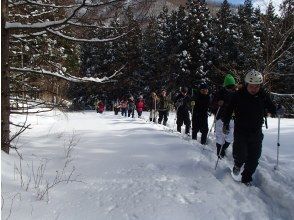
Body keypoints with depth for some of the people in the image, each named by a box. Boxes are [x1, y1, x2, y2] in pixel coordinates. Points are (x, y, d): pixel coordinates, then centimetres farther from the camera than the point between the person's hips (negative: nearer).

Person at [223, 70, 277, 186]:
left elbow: (272, 109, 7)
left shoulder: (264, 95, -5)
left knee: (253, 159, 6)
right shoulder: (239, 95, -12)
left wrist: (278, 111, -12)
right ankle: (238, 164, 26)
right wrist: (226, 123, -10)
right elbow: (229, 110, -3)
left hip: (256, 133, 2)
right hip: (240, 132, -2)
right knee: (240, 155, -10)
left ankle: (246, 179, 26)